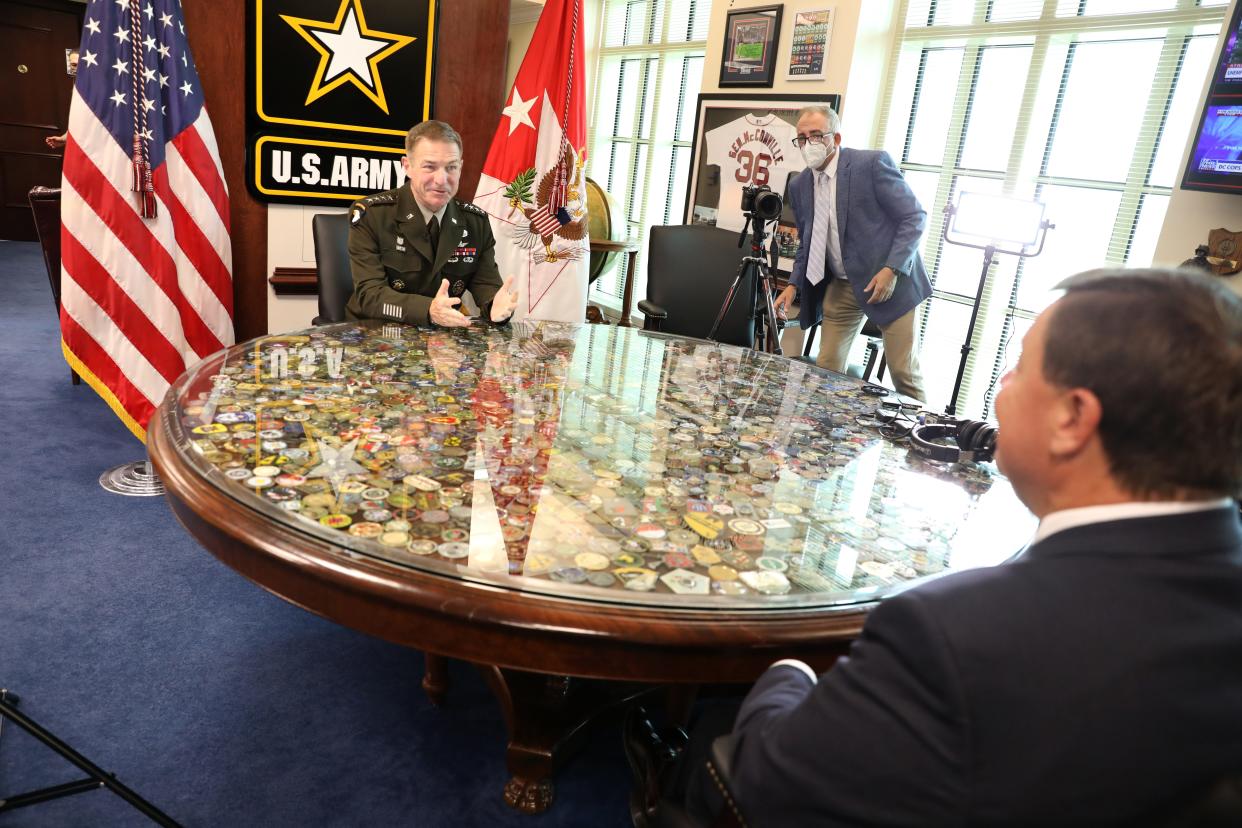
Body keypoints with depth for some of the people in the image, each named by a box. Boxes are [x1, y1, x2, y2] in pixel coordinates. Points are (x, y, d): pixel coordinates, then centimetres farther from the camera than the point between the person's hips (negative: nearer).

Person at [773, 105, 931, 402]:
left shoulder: (873, 163, -12)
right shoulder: (799, 186, 5)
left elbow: (915, 217, -11)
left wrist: (892, 269, -21)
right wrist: (794, 284, 2)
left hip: (889, 280, -5)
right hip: (840, 287, 5)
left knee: (904, 373, -2)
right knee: (826, 369, 4)